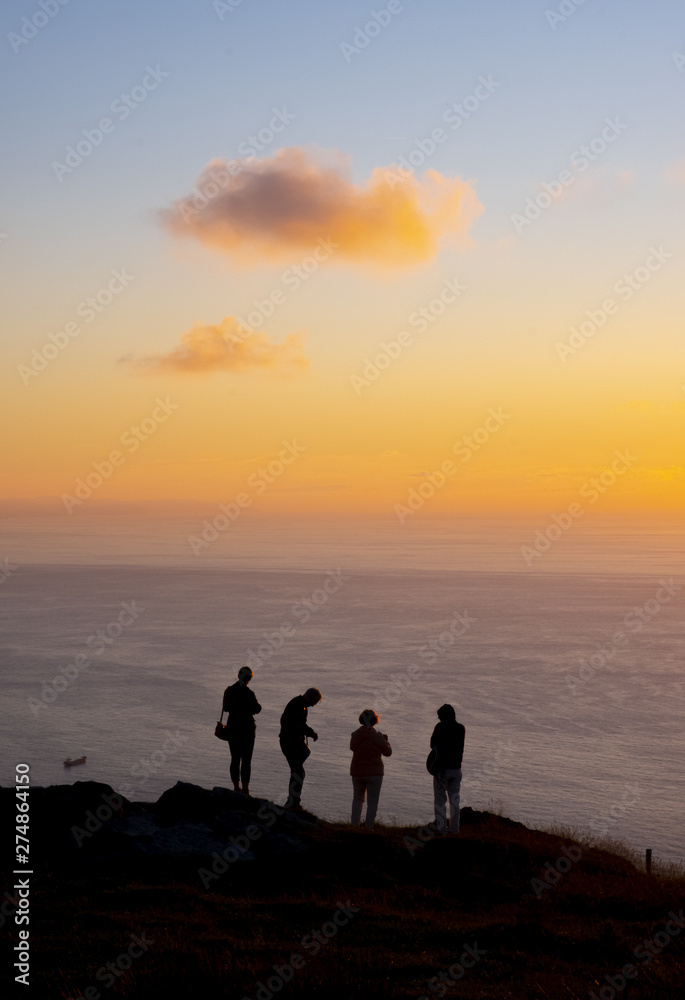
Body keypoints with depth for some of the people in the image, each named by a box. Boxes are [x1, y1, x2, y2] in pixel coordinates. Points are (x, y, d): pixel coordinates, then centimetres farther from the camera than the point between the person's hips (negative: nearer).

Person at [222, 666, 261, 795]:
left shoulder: (229, 691, -3)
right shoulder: (248, 693, -18)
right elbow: (256, 709, -8)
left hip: (232, 727, 4)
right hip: (247, 728, -4)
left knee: (235, 759, 13)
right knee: (246, 760, 4)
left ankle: (236, 787, 15)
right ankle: (245, 788, 4)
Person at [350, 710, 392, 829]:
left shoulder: (355, 735, -2)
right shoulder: (377, 736, -13)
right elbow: (387, 752, -4)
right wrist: (385, 741, 15)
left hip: (357, 773, 4)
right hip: (374, 773, -3)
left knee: (357, 799, 20)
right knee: (372, 801, 5)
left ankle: (355, 823, 13)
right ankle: (368, 826, 0)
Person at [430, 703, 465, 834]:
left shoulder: (440, 727, -10)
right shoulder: (461, 728, 4)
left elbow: (433, 744, -3)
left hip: (442, 768, -4)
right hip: (456, 768, 5)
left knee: (440, 799, 1)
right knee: (454, 798, 11)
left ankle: (441, 827, -3)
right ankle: (454, 827, 9)